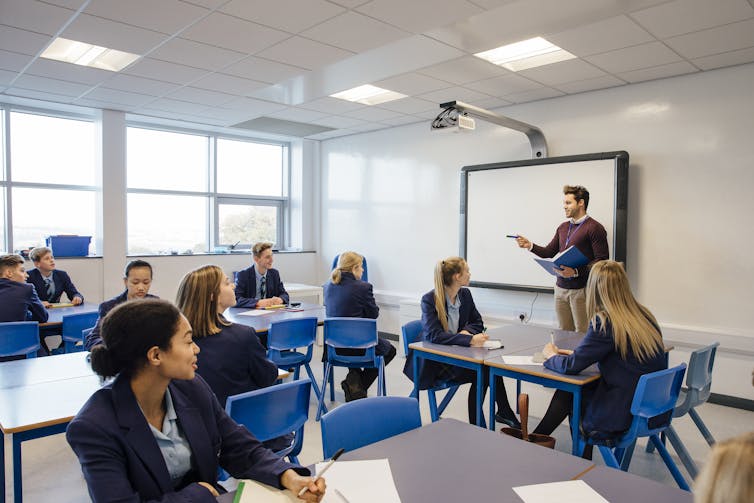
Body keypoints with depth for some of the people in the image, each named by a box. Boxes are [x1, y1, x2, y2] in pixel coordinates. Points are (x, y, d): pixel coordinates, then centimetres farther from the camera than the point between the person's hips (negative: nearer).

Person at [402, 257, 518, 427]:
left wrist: (466, 331, -15)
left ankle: (503, 413, -2)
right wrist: (469, 340, -41)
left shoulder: (465, 294, 1)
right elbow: (433, 335, -30)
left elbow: (478, 323, 9)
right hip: (432, 361, -6)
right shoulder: (429, 299, -18)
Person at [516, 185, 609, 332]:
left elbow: (602, 260, -14)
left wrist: (576, 272, -24)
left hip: (581, 290, -6)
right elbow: (549, 252, 16)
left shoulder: (594, 228, -8)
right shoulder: (563, 227, 14)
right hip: (560, 288, 7)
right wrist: (530, 246, 0)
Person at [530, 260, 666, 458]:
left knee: (567, 392, 10)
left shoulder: (605, 322, -19)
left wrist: (551, 355, 4)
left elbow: (571, 365, -16)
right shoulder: (644, 315, 4)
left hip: (628, 416, -7)